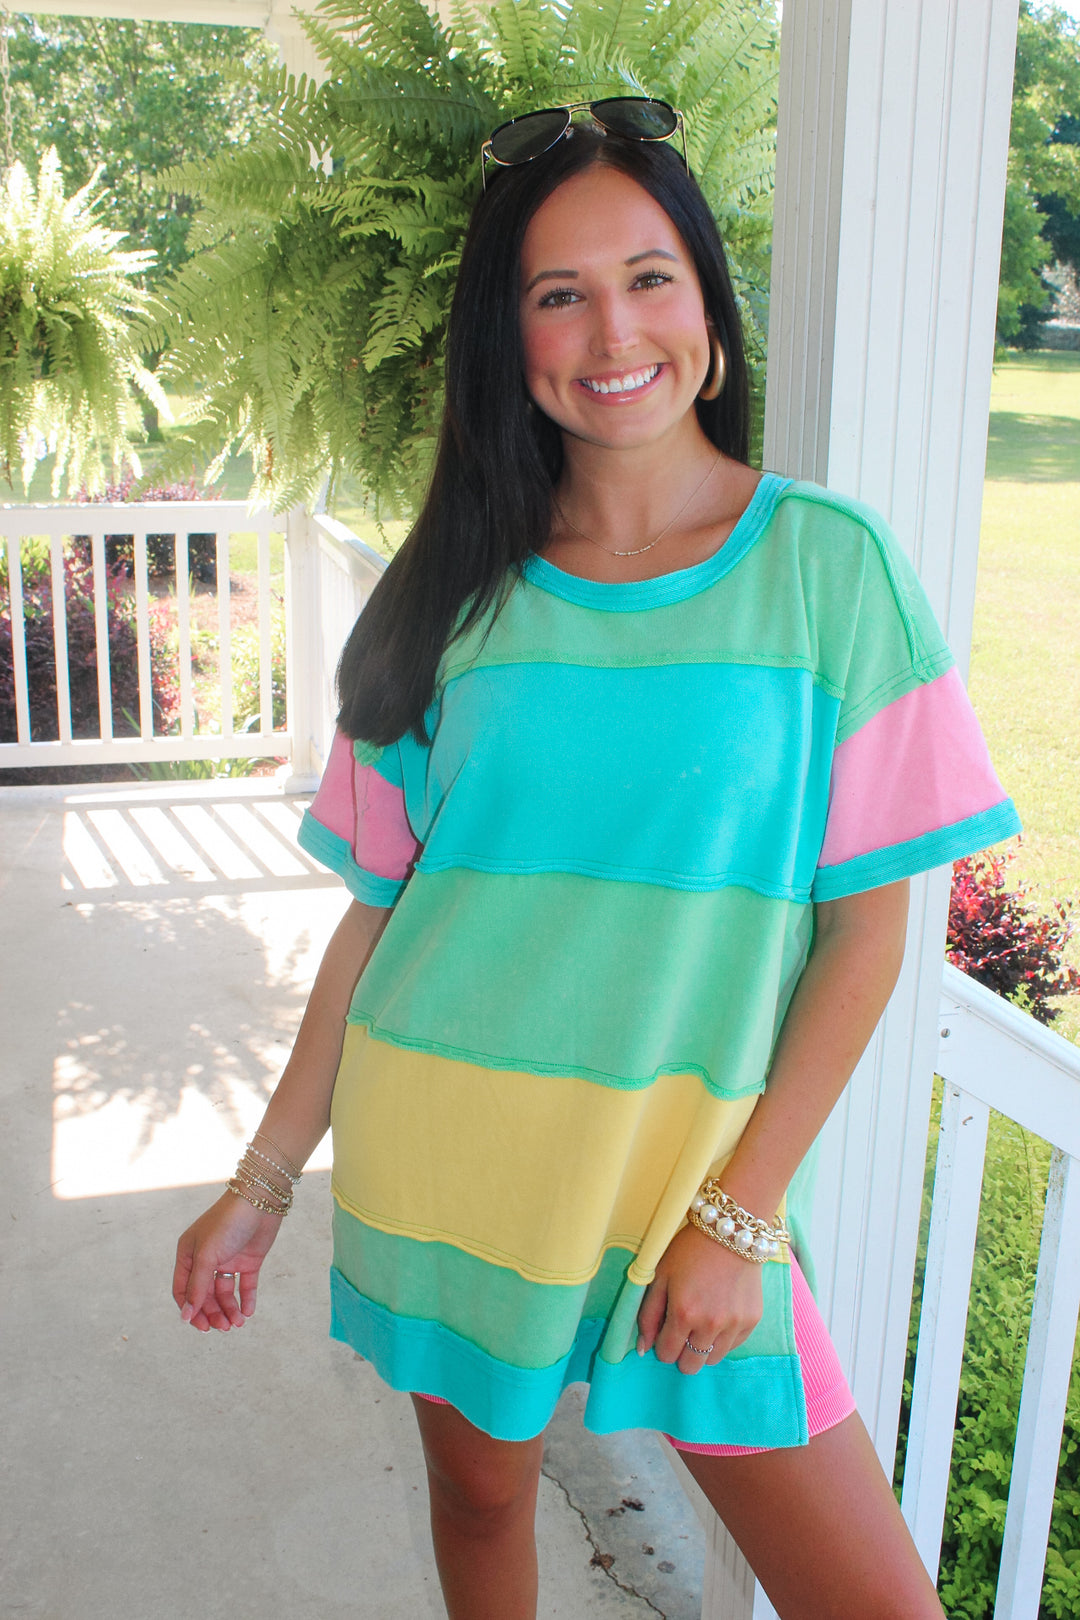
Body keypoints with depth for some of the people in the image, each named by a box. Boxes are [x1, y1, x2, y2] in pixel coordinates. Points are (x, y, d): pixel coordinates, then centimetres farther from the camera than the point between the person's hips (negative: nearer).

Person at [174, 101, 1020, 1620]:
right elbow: (377, 910, 4)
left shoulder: (828, 564, -6)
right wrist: (263, 1180, 4)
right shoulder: (459, 588, 1)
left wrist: (742, 1214, -10)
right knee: (480, 1492, 19)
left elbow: (867, 926, -5)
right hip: (442, 1156, 2)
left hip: (700, 1175, -1)